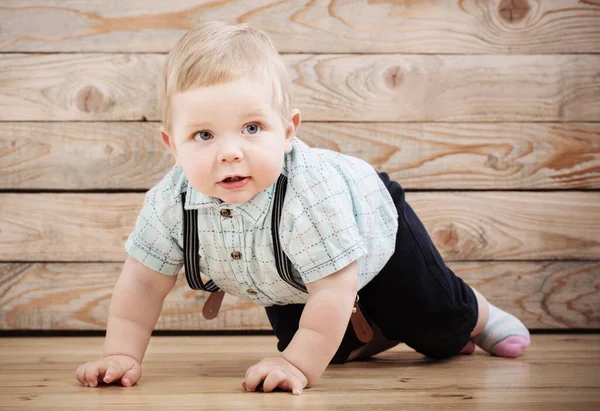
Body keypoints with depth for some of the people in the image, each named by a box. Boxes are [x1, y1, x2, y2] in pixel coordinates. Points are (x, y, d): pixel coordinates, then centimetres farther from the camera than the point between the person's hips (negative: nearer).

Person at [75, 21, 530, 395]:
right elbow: (144, 281, -21)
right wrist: (122, 354, -28)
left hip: (375, 226, -4)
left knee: (436, 320, 11)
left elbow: (333, 287, -44)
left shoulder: (312, 193, -49)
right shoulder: (171, 202, -34)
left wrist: (300, 364, -48)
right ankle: (376, 333, 49)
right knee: (332, 346, 19)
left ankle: (476, 316, 45)